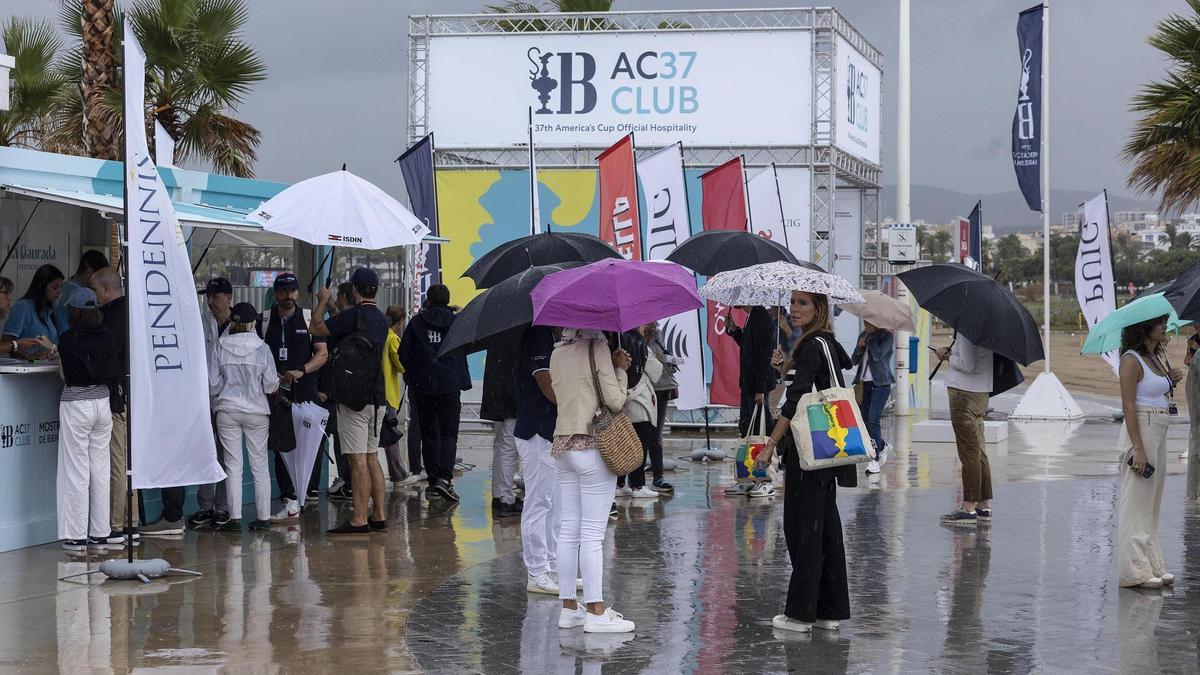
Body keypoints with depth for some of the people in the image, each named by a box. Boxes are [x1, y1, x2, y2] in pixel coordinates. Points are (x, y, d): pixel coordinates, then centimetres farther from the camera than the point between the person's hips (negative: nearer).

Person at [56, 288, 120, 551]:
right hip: (102, 402, 5)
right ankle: (99, 534, 13)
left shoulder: (68, 339, -11)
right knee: (100, 470, 10)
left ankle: (77, 536, 2)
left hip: (75, 404, -5)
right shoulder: (109, 337, 1)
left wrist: (52, 352, 15)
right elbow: (115, 370, 9)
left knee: (76, 471, 0)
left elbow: (65, 375, -3)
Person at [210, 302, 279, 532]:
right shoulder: (262, 349, -7)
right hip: (256, 410, 0)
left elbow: (212, 385, -2)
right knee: (260, 465, 8)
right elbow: (271, 385, -4)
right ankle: (263, 516, 9)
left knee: (233, 465, 3)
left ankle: (235, 517, -1)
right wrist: (276, 379, 18)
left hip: (227, 410, 0)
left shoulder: (220, 348, -6)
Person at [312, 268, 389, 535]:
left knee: (358, 460, -9)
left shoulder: (353, 315, -14)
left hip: (354, 400, -8)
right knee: (372, 457, 15)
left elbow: (316, 327, -6)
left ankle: (359, 520, -10)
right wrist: (331, 306, 36)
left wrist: (323, 301, 11)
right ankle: (378, 515, 17)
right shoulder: (381, 319, 11)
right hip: (377, 398, 8)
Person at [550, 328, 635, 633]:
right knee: (593, 533, -4)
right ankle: (596, 612, -2)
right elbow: (616, 401, -14)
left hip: (562, 445, 7)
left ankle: (569, 607, 13)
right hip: (593, 447, -7)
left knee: (568, 530, 9)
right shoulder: (598, 348, -11)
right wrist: (620, 369, 2)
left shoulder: (557, 353, 10)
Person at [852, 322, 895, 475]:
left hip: (880, 383, -7)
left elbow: (878, 355, -20)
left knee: (873, 420, -16)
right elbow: (854, 360, 13)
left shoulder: (886, 336, -4)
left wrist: (871, 336, -10)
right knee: (863, 420, 7)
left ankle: (874, 459, -14)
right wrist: (860, 346, -5)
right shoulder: (863, 335, 14)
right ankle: (883, 447, 32)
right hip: (864, 383, 7)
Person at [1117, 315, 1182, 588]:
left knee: (1152, 503, 14)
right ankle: (1136, 571, -3)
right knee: (1136, 501, -6)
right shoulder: (1132, 360, -13)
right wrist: (1138, 448, -23)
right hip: (1140, 433, -9)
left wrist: (1173, 380, 5)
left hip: (1159, 434, 9)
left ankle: (1152, 566, 21)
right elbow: (1128, 406, -18)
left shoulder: (1159, 357, 14)